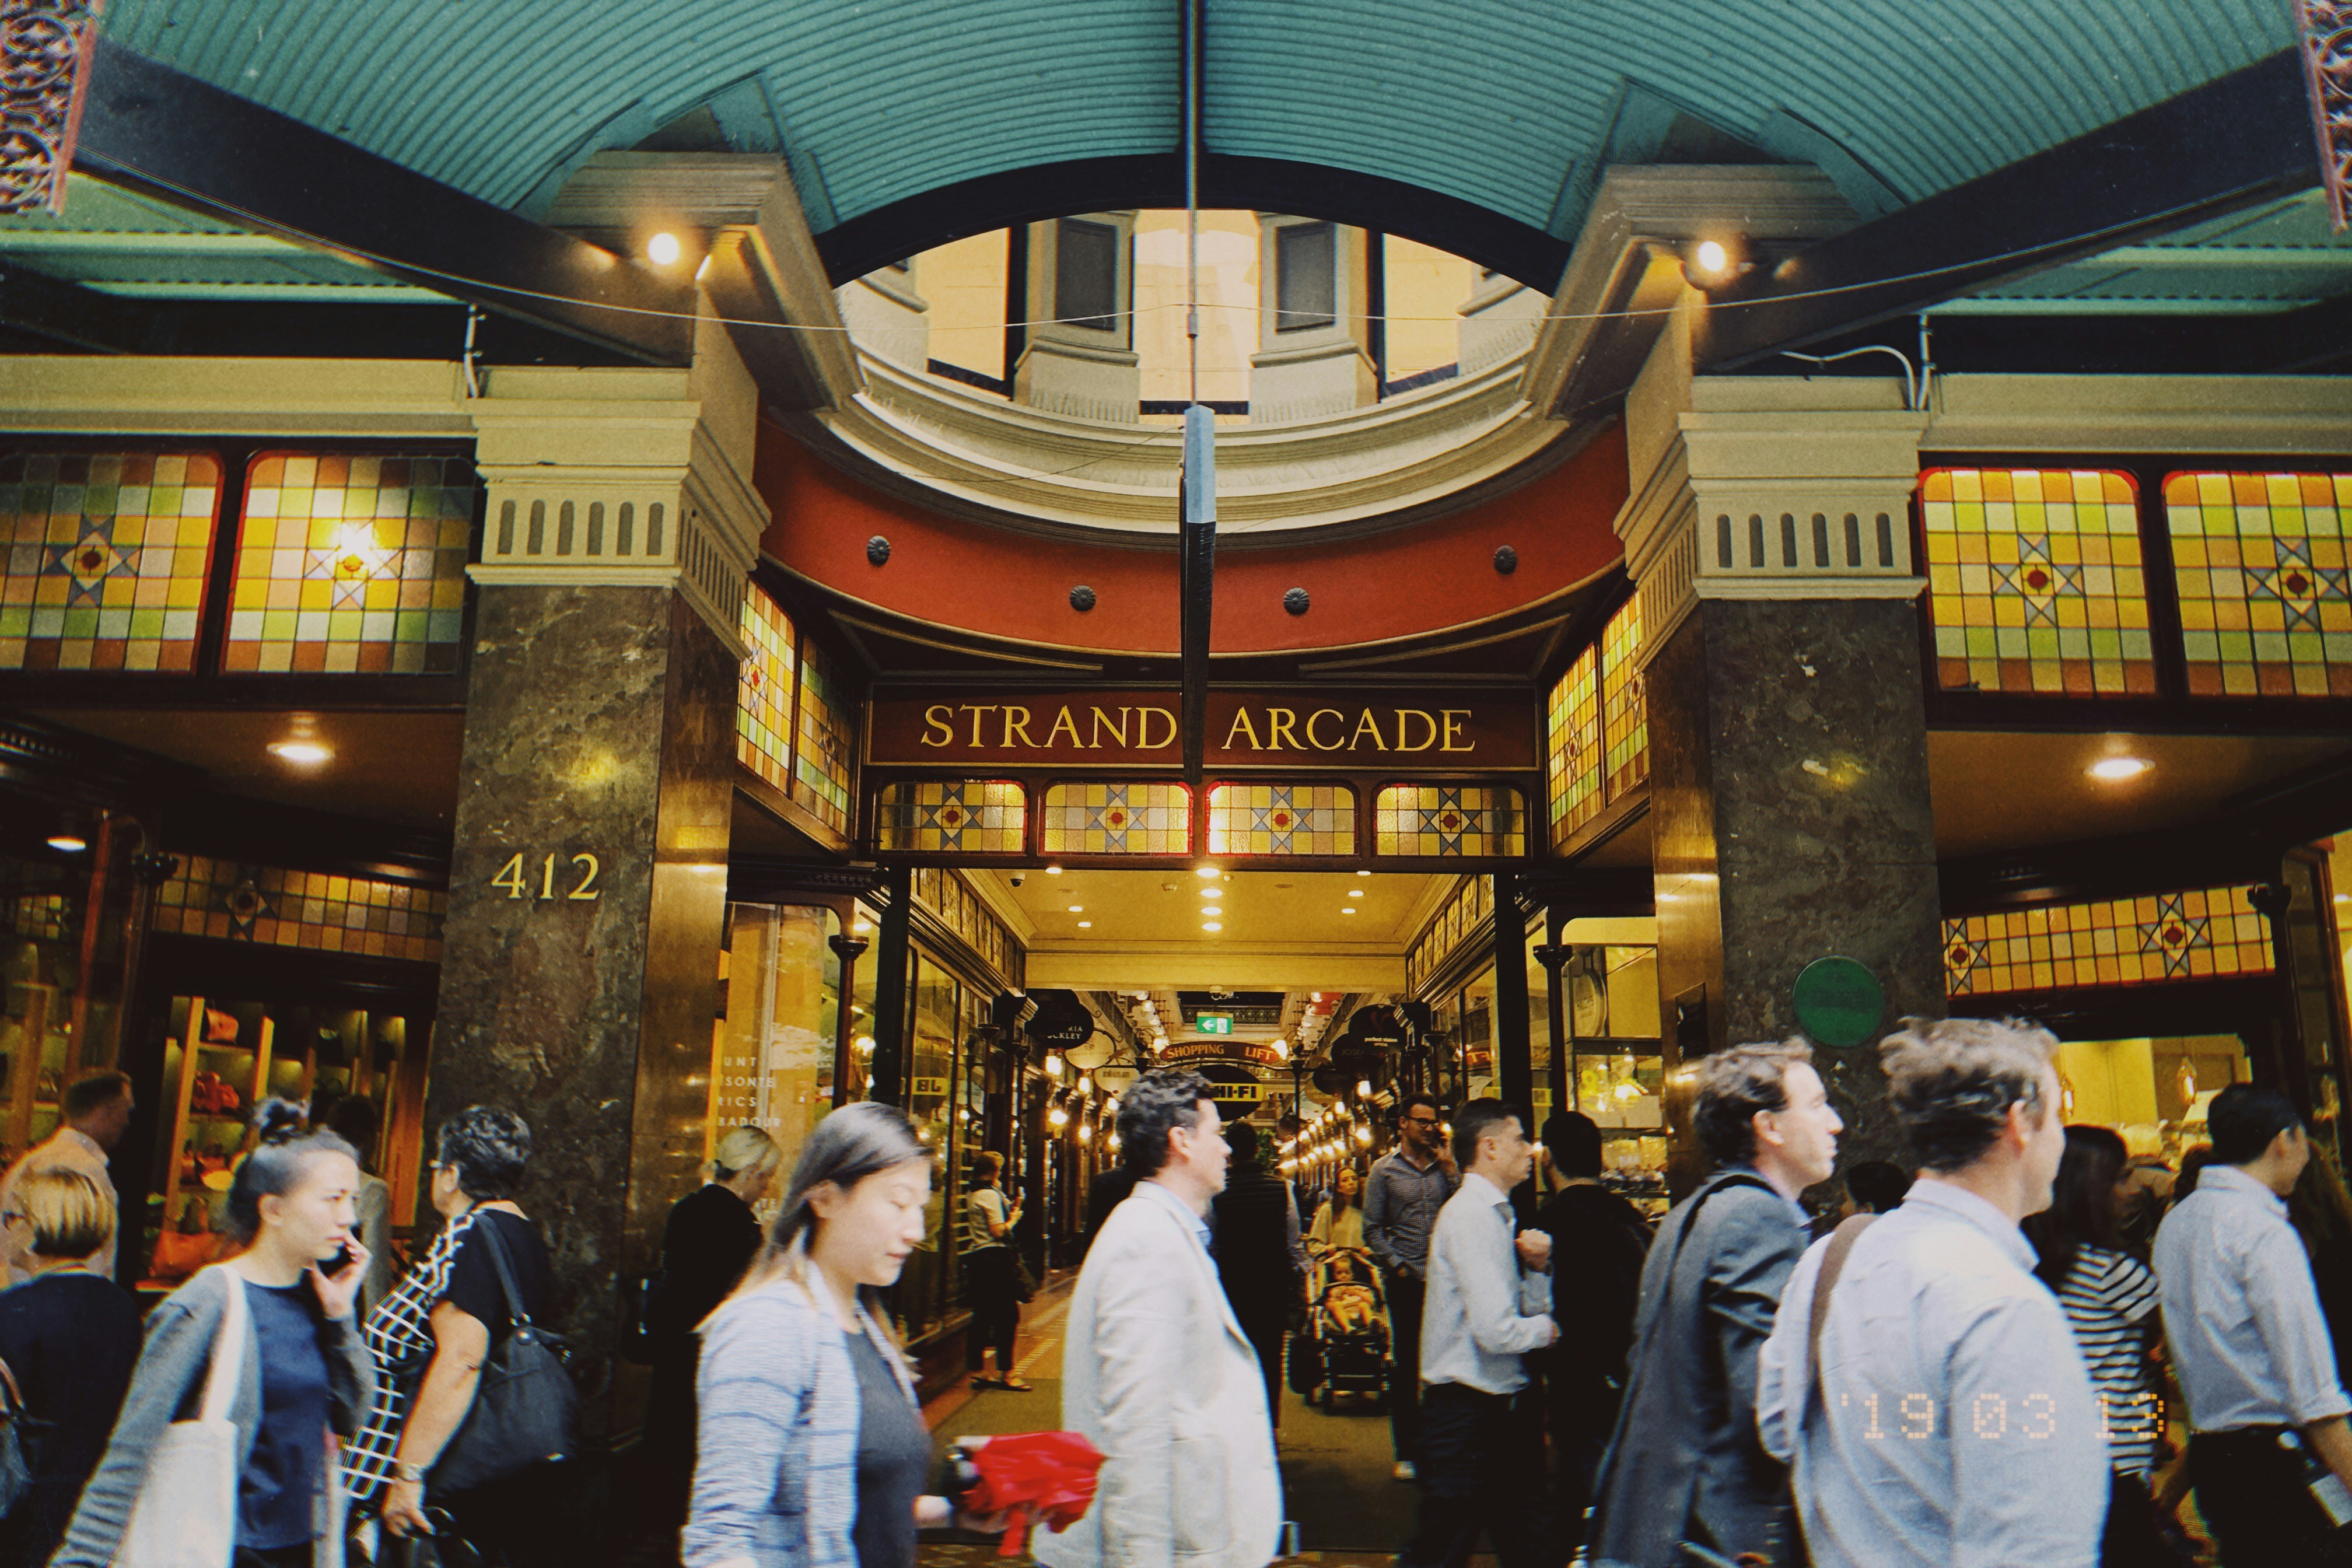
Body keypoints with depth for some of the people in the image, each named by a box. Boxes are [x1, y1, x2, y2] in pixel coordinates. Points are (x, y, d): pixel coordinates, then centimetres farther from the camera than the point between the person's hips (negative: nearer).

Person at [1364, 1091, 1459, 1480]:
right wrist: (1397, 1266, -7)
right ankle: (1407, 1451, 14)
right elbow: (1373, 1229, 2)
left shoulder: (1446, 1167, 9)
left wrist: (1449, 1166, -6)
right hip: (1406, 1282, -2)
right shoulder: (1384, 1169, 3)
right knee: (1405, 1366, 5)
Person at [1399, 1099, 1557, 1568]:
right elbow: (1497, 1331, -24)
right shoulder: (1471, 1216, -18)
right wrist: (1549, 1328, -5)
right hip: (1467, 1411, -10)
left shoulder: (1497, 1215, 11)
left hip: (1503, 1404, 10)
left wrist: (1536, 1267, -1)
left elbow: (1532, 1310, 17)